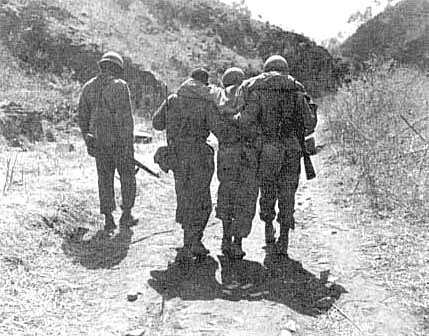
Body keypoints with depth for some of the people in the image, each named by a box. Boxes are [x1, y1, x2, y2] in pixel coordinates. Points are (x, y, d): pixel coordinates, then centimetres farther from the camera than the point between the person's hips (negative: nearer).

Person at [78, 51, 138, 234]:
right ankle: (126, 214, 17)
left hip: (98, 141, 4)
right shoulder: (120, 85, -9)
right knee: (127, 177, 12)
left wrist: (88, 142, 17)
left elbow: (82, 117, 10)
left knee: (105, 179, 10)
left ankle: (108, 219, 9)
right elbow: (125, 117, -16)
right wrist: (129, 143, -14)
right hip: (119, 140, -4)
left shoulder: (88, 87, 7)